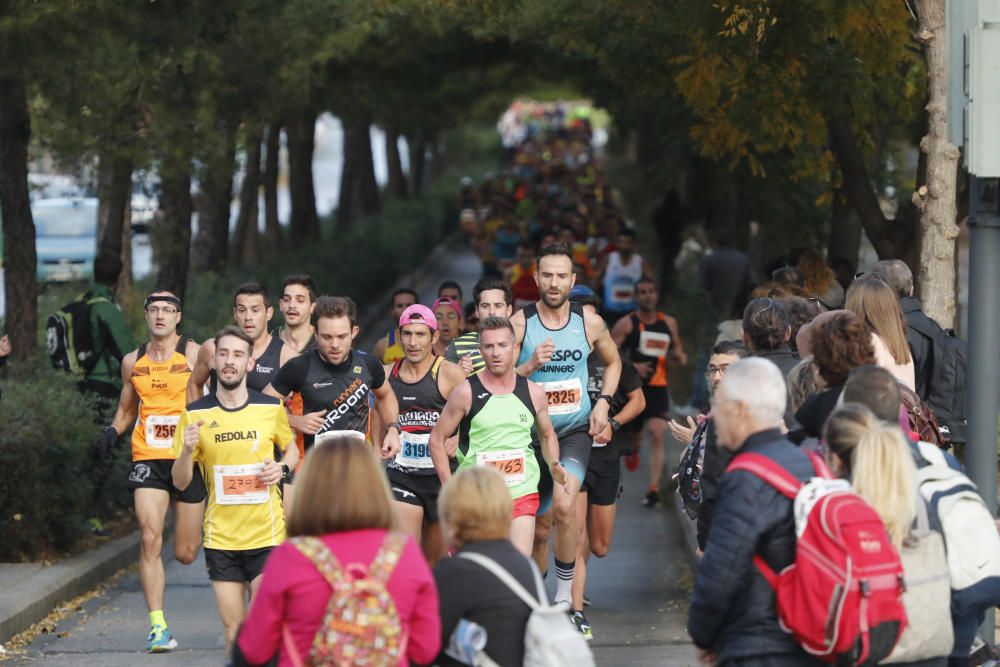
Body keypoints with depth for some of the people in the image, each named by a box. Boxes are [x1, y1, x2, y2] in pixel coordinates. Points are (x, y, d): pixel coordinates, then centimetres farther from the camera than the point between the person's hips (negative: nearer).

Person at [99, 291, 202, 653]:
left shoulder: (194, 354, -1)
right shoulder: (133, 361, 11)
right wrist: (113, 430, 4)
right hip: (148, 459, 2)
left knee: (185, 553, 5)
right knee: (150, 538, -17)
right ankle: (158, 625, -15)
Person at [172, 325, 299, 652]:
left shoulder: (271, 408, -1)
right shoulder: (195, 415, -2)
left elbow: (292, 449, 17)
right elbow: (180, 482, 2)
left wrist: (283, 468, -6)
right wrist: (187, 450, -19)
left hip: (267, 536, -1)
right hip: (220, 538, 1)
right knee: (233, 628, 5)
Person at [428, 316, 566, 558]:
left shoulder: (533, 393, 5)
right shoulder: (465, 393, -5)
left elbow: (548, 435, 22)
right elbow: (437, 439, 2)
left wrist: (553, 465, 3)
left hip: (522, 494, 1)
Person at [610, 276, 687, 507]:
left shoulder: (669, 323, 10)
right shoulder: (626, 324, -2)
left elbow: (676, 348, 25)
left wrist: (680, 356, 1)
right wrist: (631, 367, -20)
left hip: (658, 387, 1)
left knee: (656, 435, -17)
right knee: (634, 436, 13)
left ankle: (654, 488, -19)